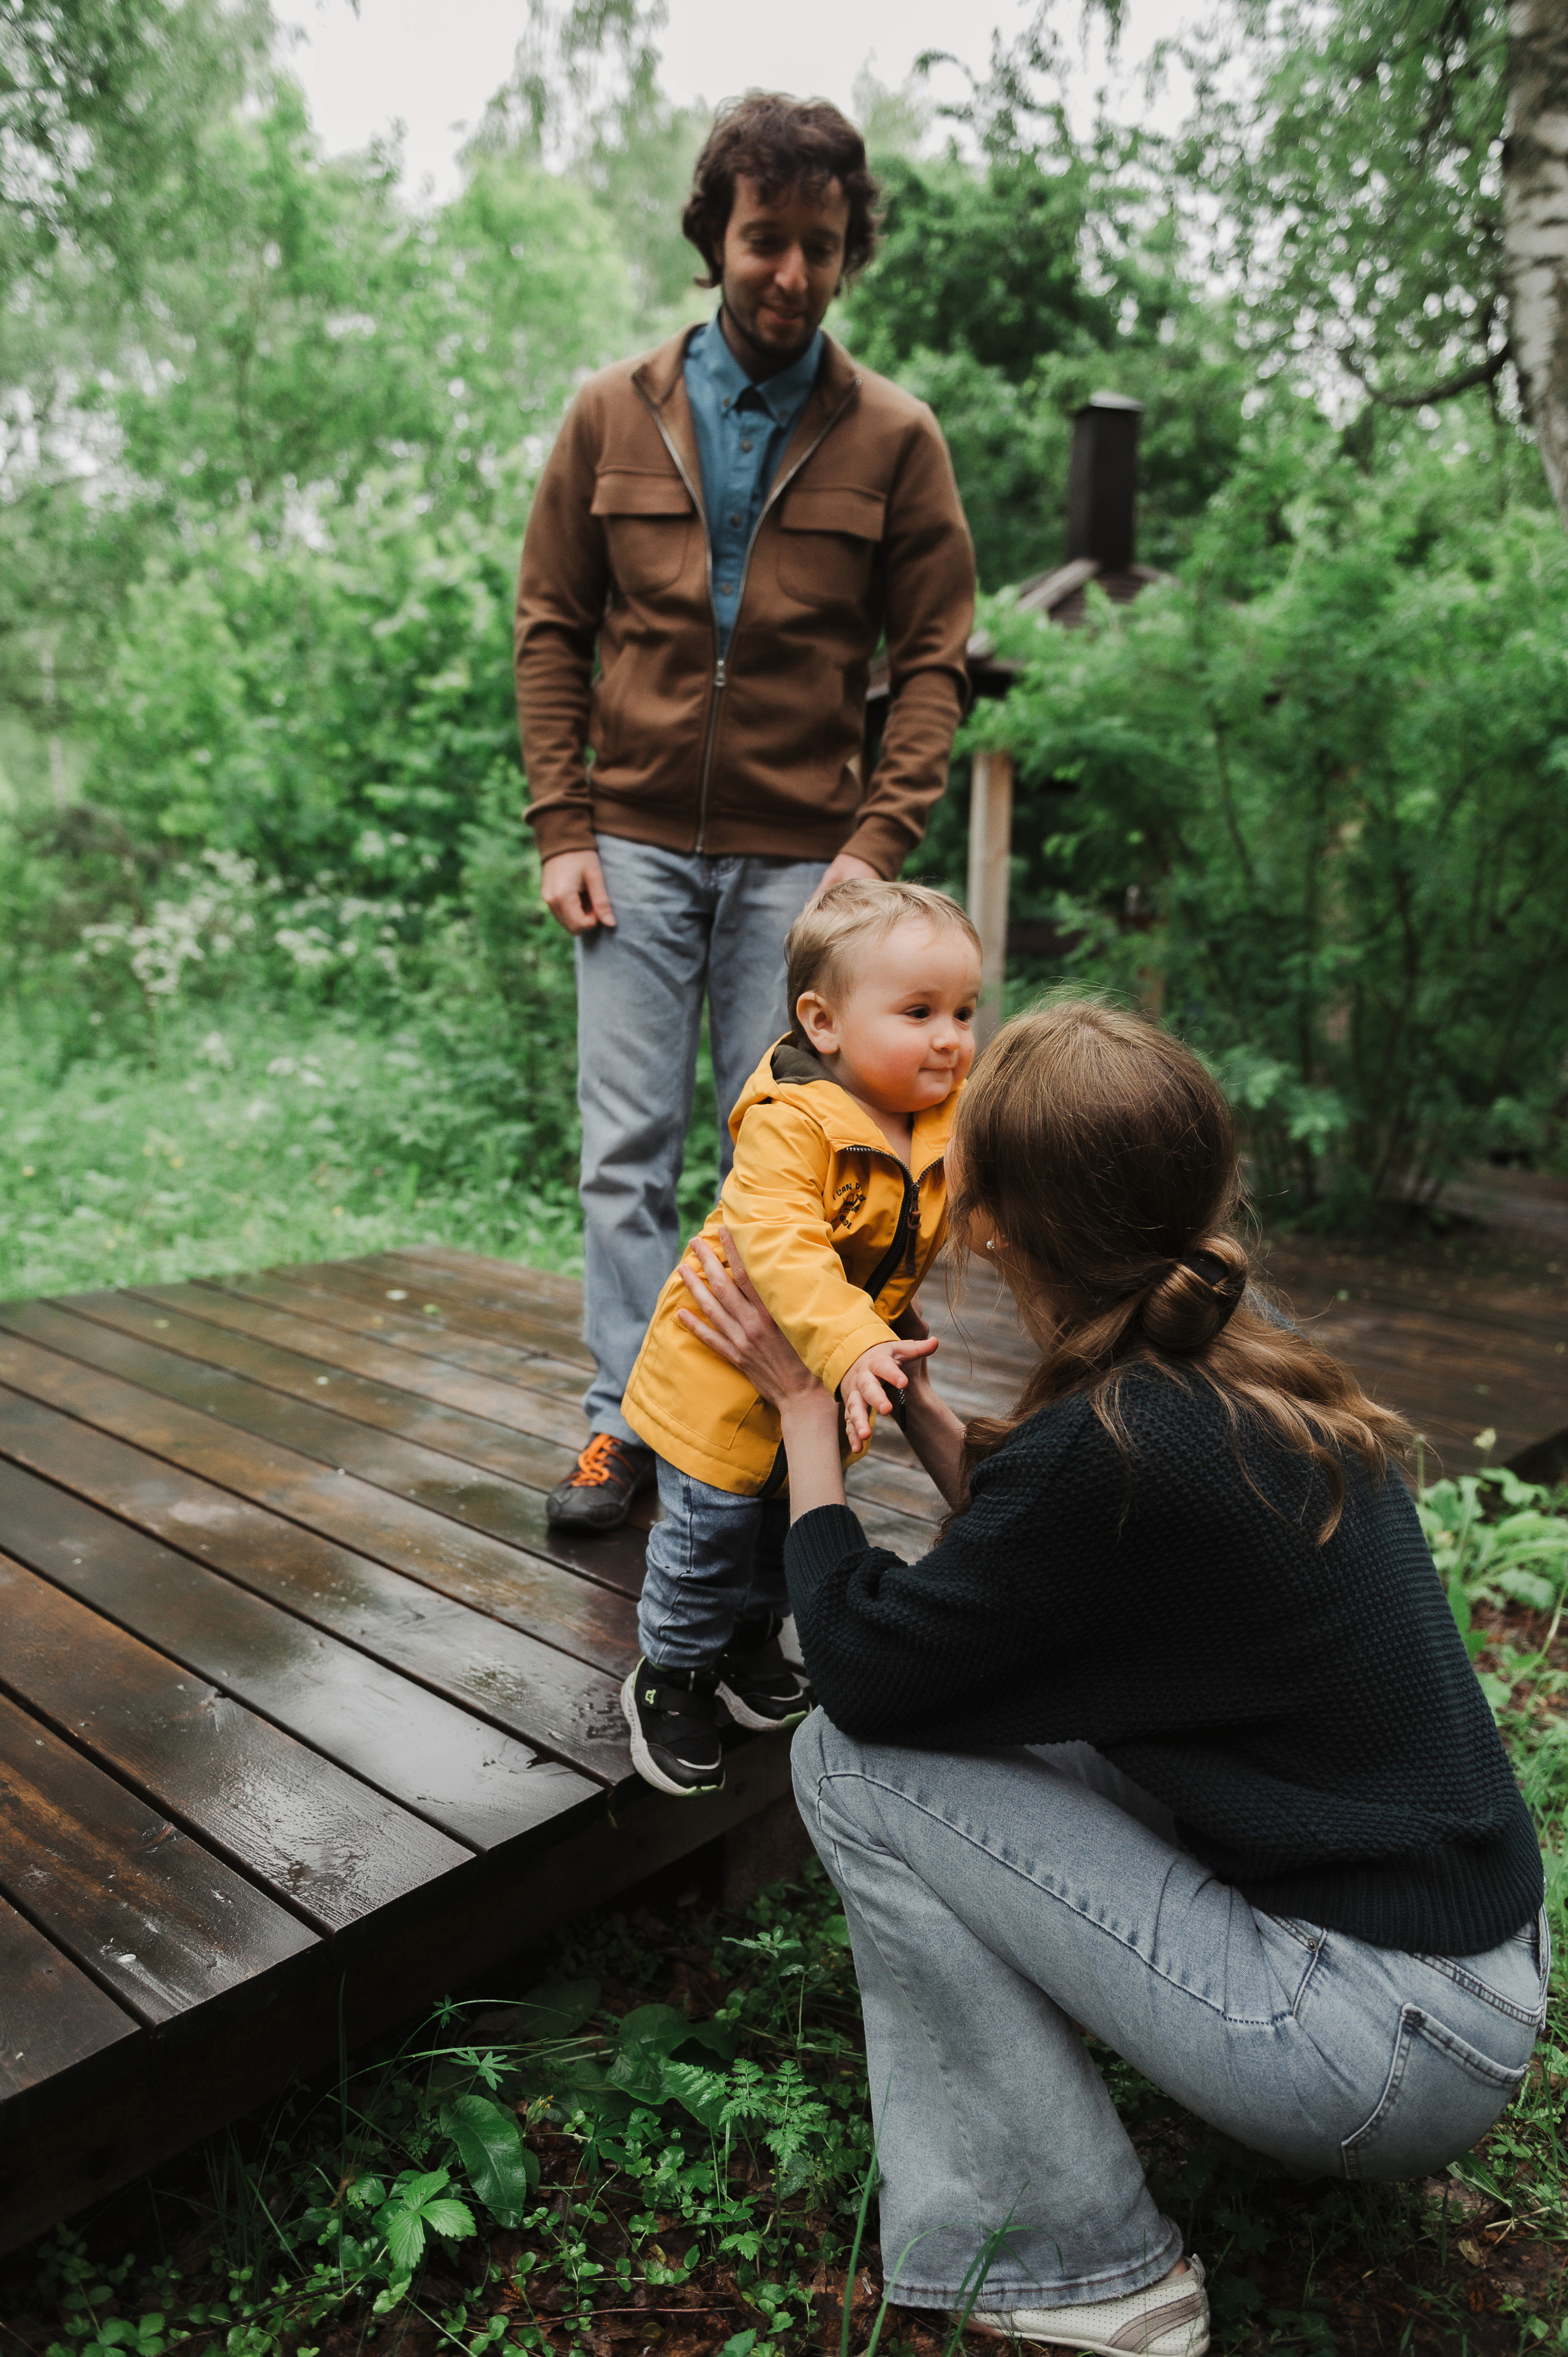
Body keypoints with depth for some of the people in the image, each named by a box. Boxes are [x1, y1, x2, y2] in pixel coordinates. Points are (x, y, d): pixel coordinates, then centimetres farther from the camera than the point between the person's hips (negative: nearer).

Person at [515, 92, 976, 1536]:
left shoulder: (893, 438, 4)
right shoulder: (615, 416, 7)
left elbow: (934, 659, 2)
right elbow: (551, 629, 7)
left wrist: (880, 844, -10)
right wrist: (561, 831, -2)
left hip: (799, 859, -1)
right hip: (637, 845, 1)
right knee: (627, 1148, 2)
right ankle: (629, 1418, 13)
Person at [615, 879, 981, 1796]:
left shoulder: (955, 1116, -7)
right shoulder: (788, 1124, -30)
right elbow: (780, 1248, -41)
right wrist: (851, 1348, -53)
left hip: (839, 1374, 7)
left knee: (798, 1518, 21)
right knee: (712, 1527, 4)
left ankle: (751, 1642, 46)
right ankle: (670, 1678, 28)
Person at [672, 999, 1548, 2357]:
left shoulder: (1118, 1445, -28)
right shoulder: (1242, 1362, -1)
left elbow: (856, 1666, -14)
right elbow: (1033, 1547, 14)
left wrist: (805, 1400, -5)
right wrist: (904, 1395, 15)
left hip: (1393, 2054, -8)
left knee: (850, 1760, -8)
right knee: (957, 1706, 11)